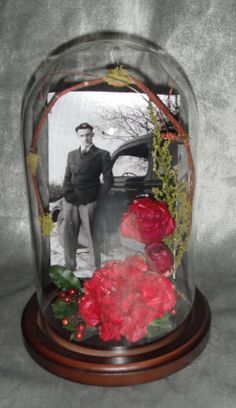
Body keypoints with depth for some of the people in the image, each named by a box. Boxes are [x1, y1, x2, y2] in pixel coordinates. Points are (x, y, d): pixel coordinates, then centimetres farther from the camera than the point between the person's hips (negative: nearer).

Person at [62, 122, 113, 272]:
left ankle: (96, 268, 6)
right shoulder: (72, 155, 17)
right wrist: (68, 194, -1)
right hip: (70, 201, 4)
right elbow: (67, 178, 15)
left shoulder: (102, 155, 4)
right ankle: (70, 266, 21)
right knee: (69, 235, 8)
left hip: (88, 202, -4)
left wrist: (98, 199, -5)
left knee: (92, 237, -3)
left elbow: (108, 180, 1)